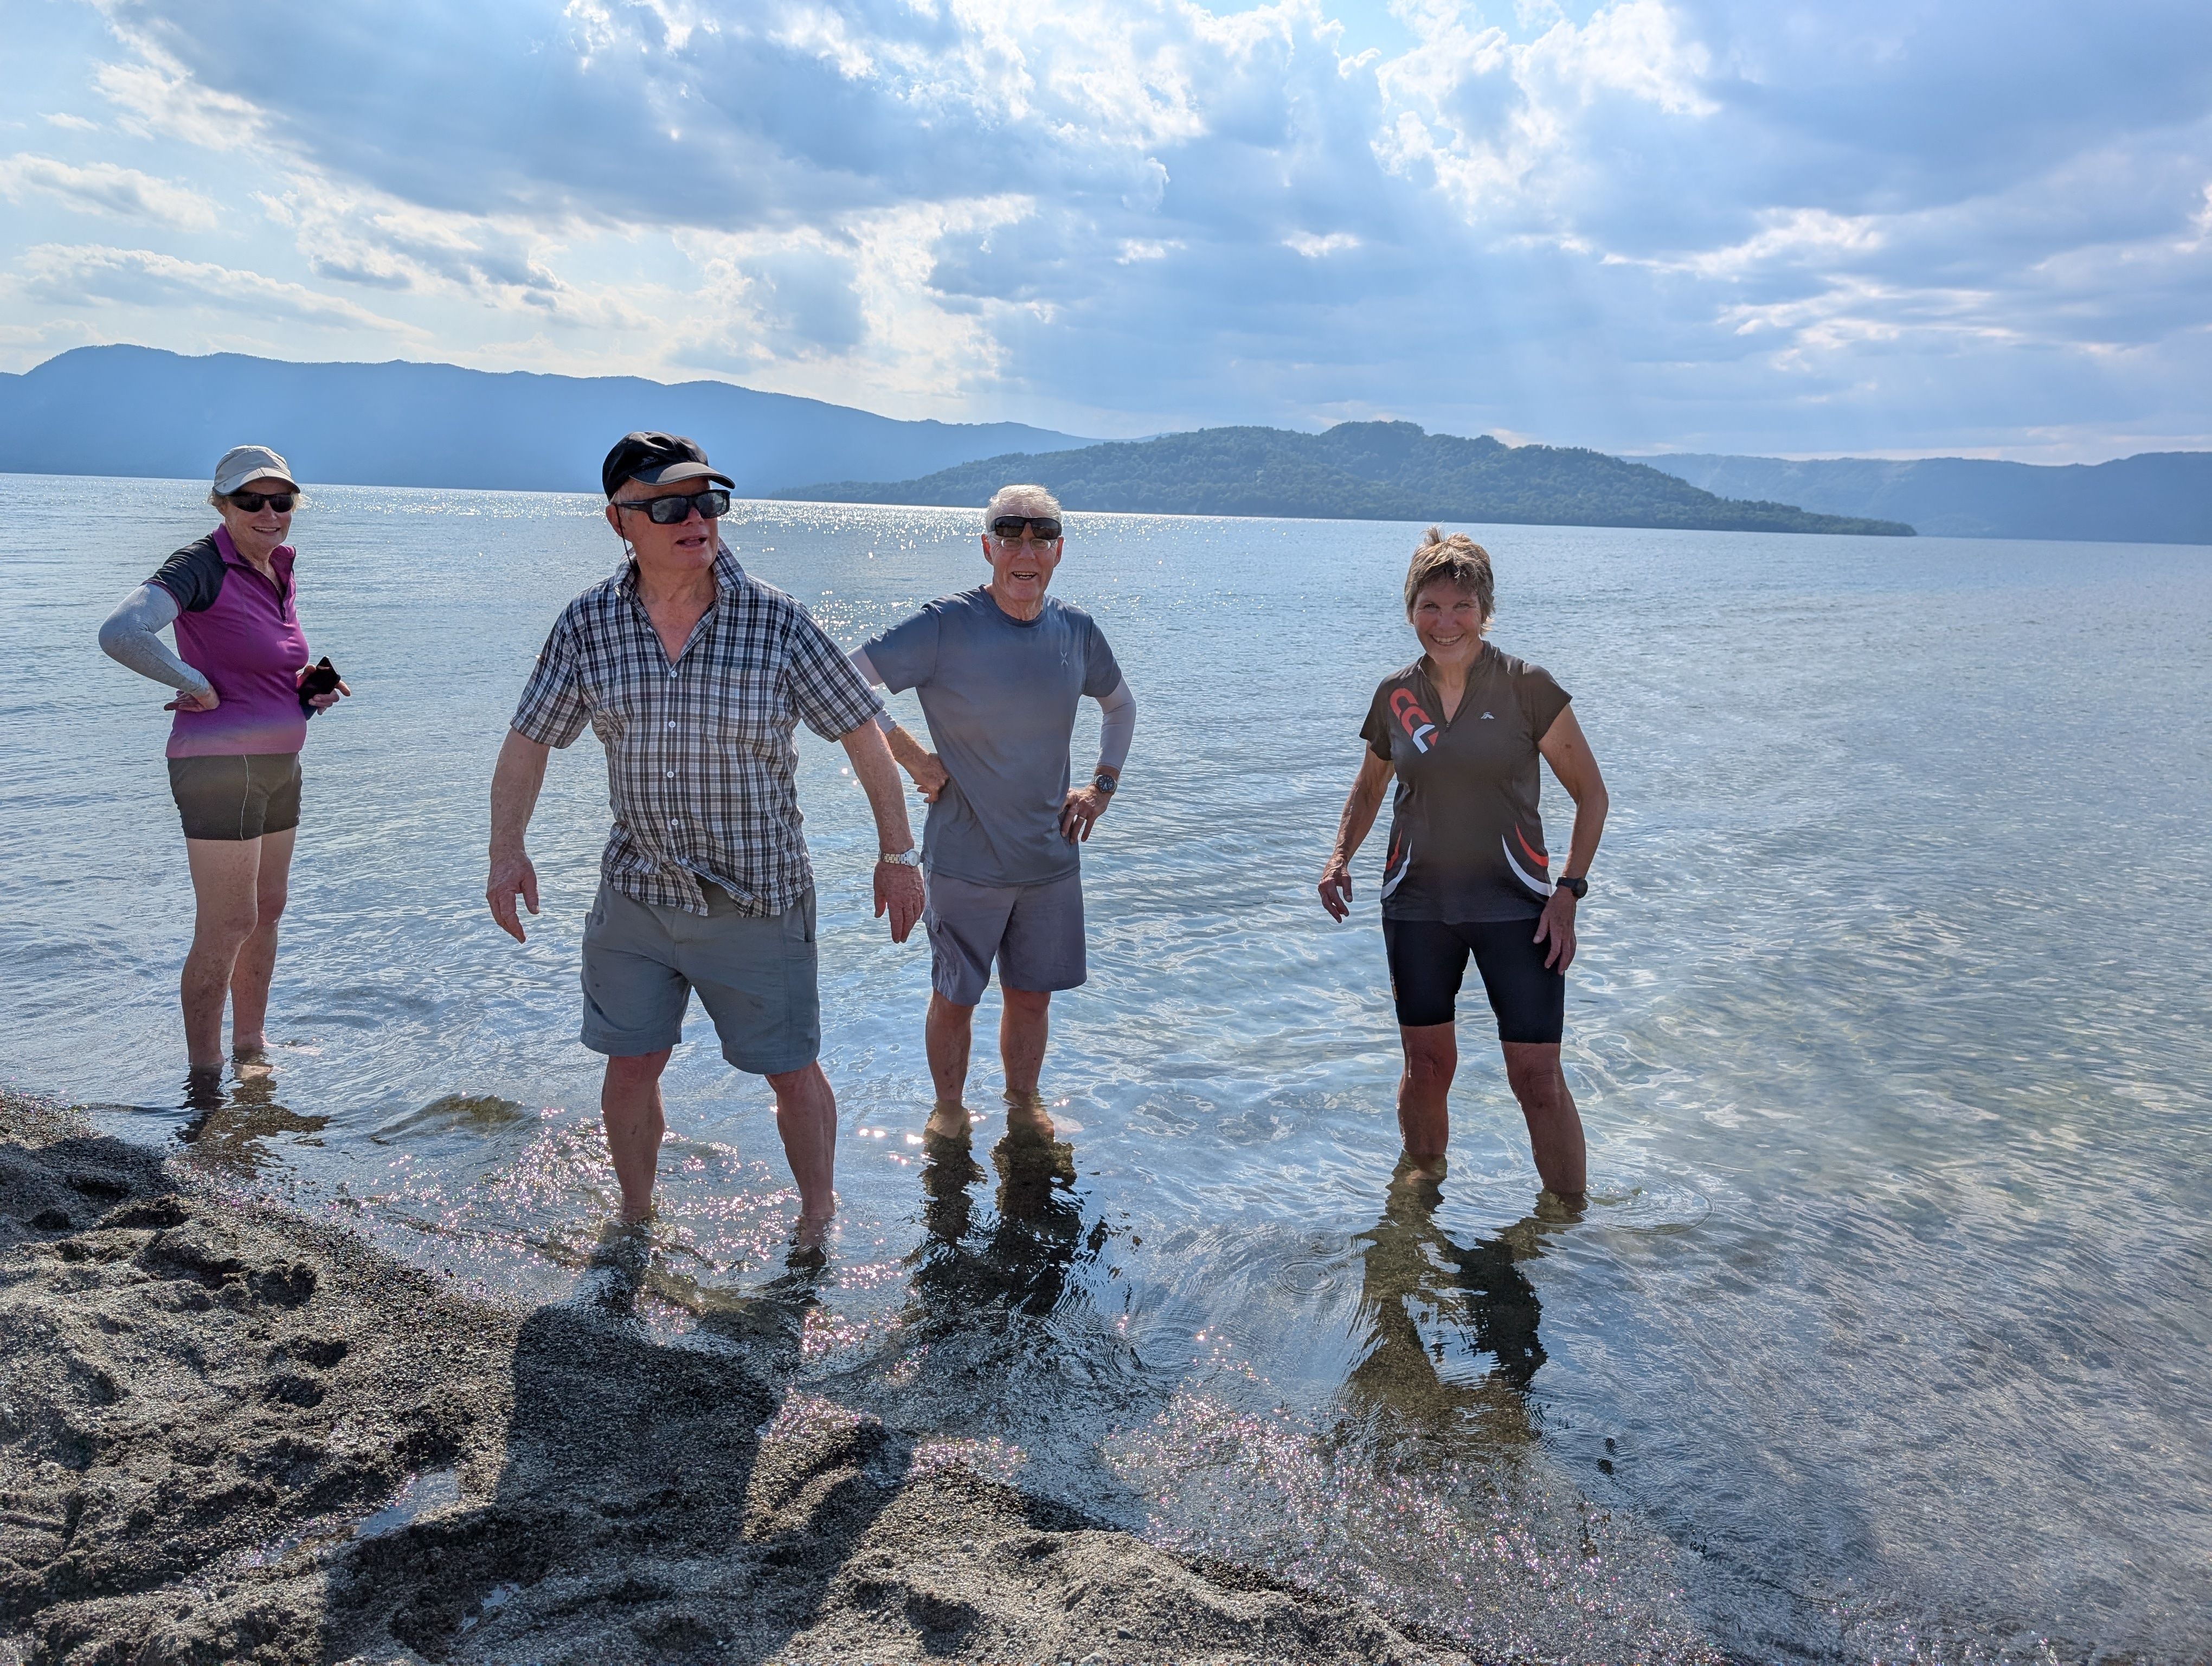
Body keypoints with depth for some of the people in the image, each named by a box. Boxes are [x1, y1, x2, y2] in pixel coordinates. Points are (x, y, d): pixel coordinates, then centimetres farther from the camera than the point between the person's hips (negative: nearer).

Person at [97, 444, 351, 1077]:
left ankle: (251, 1045, 33)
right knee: (225, 929, -4)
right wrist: (200, 687, -18)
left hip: (279, 764, 8)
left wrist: (314, 692, 5)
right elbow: (120, 633, -29)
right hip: (220, 765, -8)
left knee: (268, 911, 17)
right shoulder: (202, 564, -14)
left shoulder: (280, 571, 11)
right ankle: (204, 1080, 8)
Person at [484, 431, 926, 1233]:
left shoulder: (777, 622, -12)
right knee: (630, 1068, 12)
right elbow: (529, 741, 5)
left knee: (790, 1070, 8)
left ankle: (818, 1217, 32)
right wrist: (507, 851, -4)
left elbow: (862, 733, -6)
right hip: (636, 891, 3)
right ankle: (633, 1221, 36)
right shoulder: (587, 625, -5)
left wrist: (898, 853, -5)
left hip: (759, 898, -2)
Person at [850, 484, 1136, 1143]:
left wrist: (1102, 786, 11)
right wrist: (913, 759, -12)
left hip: (1051, 856, 4)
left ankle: (1024, 1103, 35)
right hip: (966, 859, -4)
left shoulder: (1077, 631, 1)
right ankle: (949, 1109, 31)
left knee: (1032, 993, 14)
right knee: (953, 998, 9)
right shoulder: (946, 626, -14)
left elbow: (1121, 705, 21)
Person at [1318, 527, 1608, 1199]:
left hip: (1514, 906, -3)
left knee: (1538, 1080, -5)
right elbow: (1369, 788, 19)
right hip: (1417, 906, 3)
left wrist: (1568, 891, -11)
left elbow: (1591, 794, -1)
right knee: (1427, 1070, 10)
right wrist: (1340, 856, 1)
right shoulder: (1395, 696, 3)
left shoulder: (1527, 687, -7)